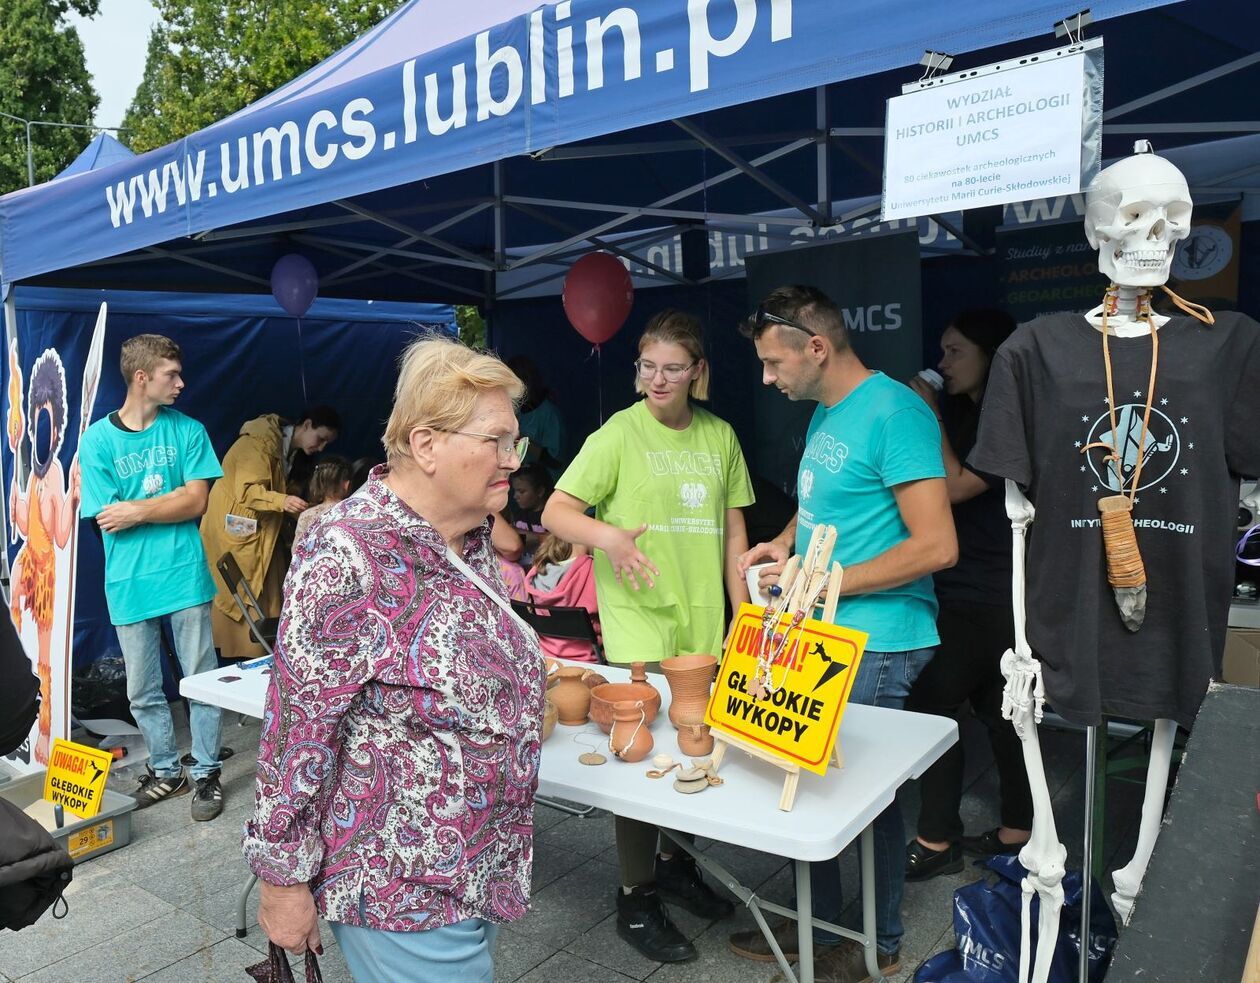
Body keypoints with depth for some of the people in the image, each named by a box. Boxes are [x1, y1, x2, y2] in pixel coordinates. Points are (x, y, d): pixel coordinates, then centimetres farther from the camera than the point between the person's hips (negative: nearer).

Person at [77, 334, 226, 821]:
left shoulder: (188, 430, 2)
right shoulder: (97, 440, -1)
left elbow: (197, 501, -5)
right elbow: (108, 521, -4)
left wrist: (137, 510, -11)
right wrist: (169, 503, -5)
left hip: (185, 577, 0)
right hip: (130, 584, 1)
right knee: (143, 692, 12)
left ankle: (207, 774, 20)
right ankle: (165, 771, 30)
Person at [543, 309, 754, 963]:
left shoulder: (719, 436, 7)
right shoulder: (619, 433, -6)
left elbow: (733, 531, 12)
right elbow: (556, 511, -8)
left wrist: (743, 615, 8)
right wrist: (607, 536, -28)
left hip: (703, 618, 5)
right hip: (638, 615, -5)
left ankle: (673, 862, 38)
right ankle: (635, 898, 18)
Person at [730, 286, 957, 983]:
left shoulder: (893, 412, -18)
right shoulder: (826, 414, 11)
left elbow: (936, 545, -23)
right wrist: (785, 542, 5)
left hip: (875, 644, -8)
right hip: (823, 635, 9)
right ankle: (820, 925, 36)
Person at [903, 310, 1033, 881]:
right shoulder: (960, 412, 10)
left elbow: (955, 486, -23)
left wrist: (929, 415, -16)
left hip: (982, 602, -9)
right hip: (962, 593, 9)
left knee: (929, 710, -6)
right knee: (998, 711, 16)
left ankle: (937, 843, 7)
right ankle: (1018, 831, 30)